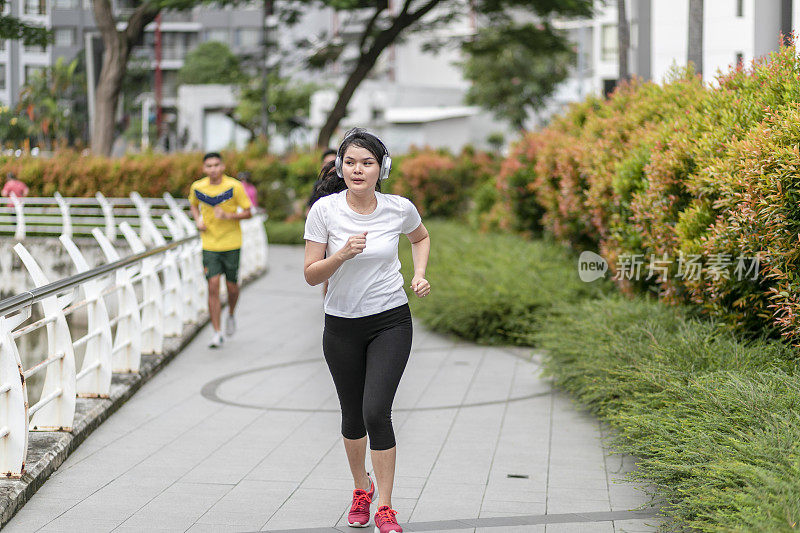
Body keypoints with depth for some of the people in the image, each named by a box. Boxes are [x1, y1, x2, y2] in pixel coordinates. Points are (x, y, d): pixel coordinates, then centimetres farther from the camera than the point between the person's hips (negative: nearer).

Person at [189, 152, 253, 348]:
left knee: (232, 286, 6)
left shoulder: (234, 187, -10)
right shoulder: (198, 187, -1)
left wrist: (228, 215, -22)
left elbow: (248, 213, -5)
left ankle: (231, 315, 39)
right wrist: (198, 220, 1)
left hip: (231, 243, -1)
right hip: (209, 244, 1)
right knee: (213, 286, -8)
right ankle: (217, 333, -4)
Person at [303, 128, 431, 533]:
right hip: (341, 326, 1)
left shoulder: (399, 209, -7)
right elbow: (311, 275, -8)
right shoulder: (324, 210, -10)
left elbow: (421, 237, 17)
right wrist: (342, 255, -25)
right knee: (352, 416, 11)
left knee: (376, 412, -15)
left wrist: (419, 274, 1)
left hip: (391, 321, -1)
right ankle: (361, 489, 38)